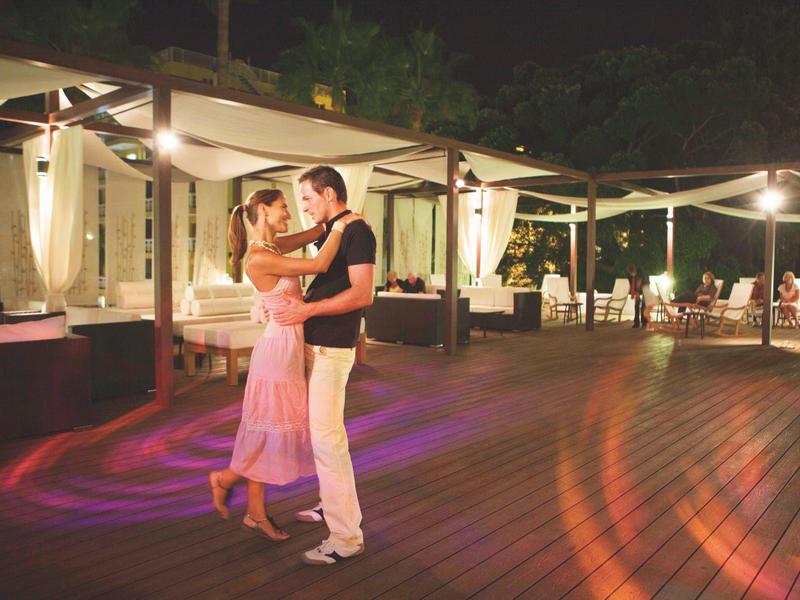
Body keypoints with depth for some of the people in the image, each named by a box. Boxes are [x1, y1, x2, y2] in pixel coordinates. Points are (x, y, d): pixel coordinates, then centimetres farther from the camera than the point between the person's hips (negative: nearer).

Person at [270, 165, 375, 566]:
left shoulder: (357, 232, -13)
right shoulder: (330, 231, 16)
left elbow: (362, 294, -22)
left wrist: (309, 309, -23)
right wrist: (297, 304, 13)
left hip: (332, 348, -10)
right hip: (315, 343, 10)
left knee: (326, 437, -9)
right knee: (321, 431, 18)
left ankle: (346, 538, -2)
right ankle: (331, 504, 34)